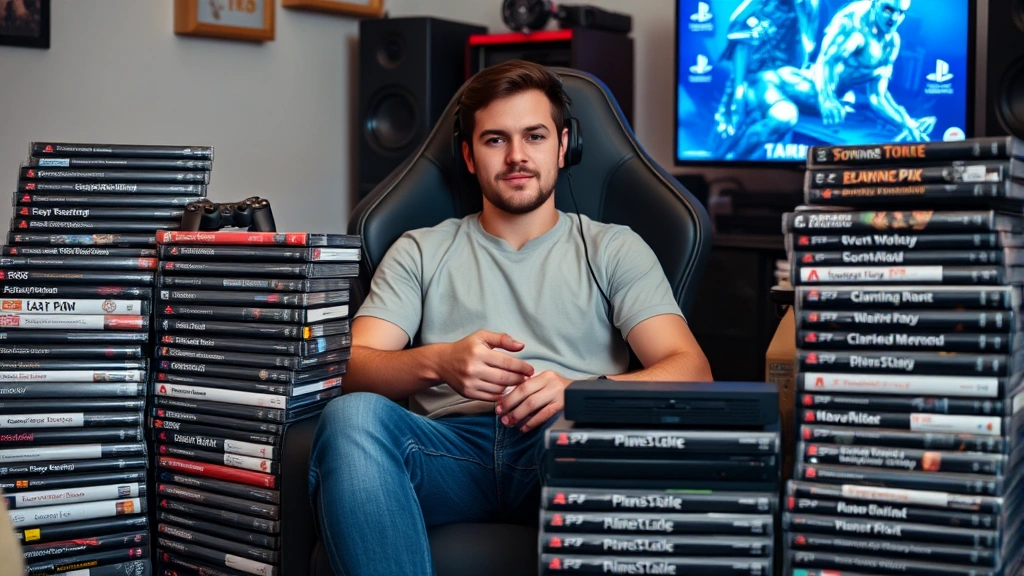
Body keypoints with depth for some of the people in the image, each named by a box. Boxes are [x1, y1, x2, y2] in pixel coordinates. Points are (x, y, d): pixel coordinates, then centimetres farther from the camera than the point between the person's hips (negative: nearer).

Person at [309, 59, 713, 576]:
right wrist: (438, 362, -15)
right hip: (451, 446, 1)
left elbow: (691, 371, 4)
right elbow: (354, 368, 9)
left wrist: (581, 390, -17)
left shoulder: (613, 249, 19)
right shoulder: (420, 252, 23)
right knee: (351, 416, -32)